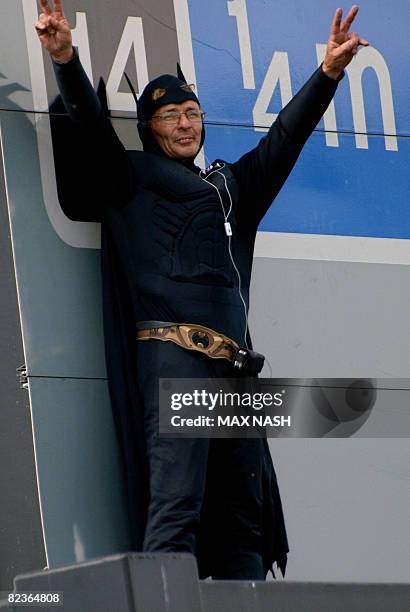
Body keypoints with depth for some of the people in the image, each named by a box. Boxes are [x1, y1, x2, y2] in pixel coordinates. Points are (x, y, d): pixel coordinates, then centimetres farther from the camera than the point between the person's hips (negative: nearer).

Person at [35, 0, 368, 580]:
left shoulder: (231, 184, 29)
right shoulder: (132, 178, 13)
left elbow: (285, 138, 25)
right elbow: (92, 124, -1)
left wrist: (328, 73, 14)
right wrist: (66, 58, -17)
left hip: (232, 363, 7)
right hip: (172, 353, -7)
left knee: (243, 511, 0)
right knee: (175, 506, -18)